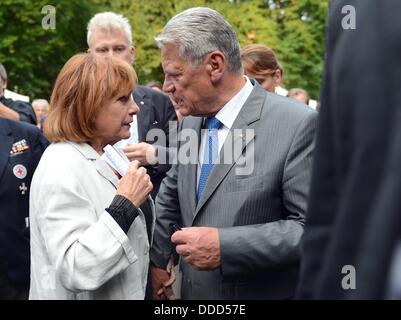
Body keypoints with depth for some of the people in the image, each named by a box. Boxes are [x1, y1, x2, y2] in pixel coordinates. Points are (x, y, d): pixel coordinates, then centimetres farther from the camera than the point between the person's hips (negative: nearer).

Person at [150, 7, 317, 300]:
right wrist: (158, 259, 9)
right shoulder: (191, 122, 4)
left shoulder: (296, 125, -18)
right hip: (192, 292, 6)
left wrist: (225, 246, -26)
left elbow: (318, 227, -21)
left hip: (262, 292, -6)